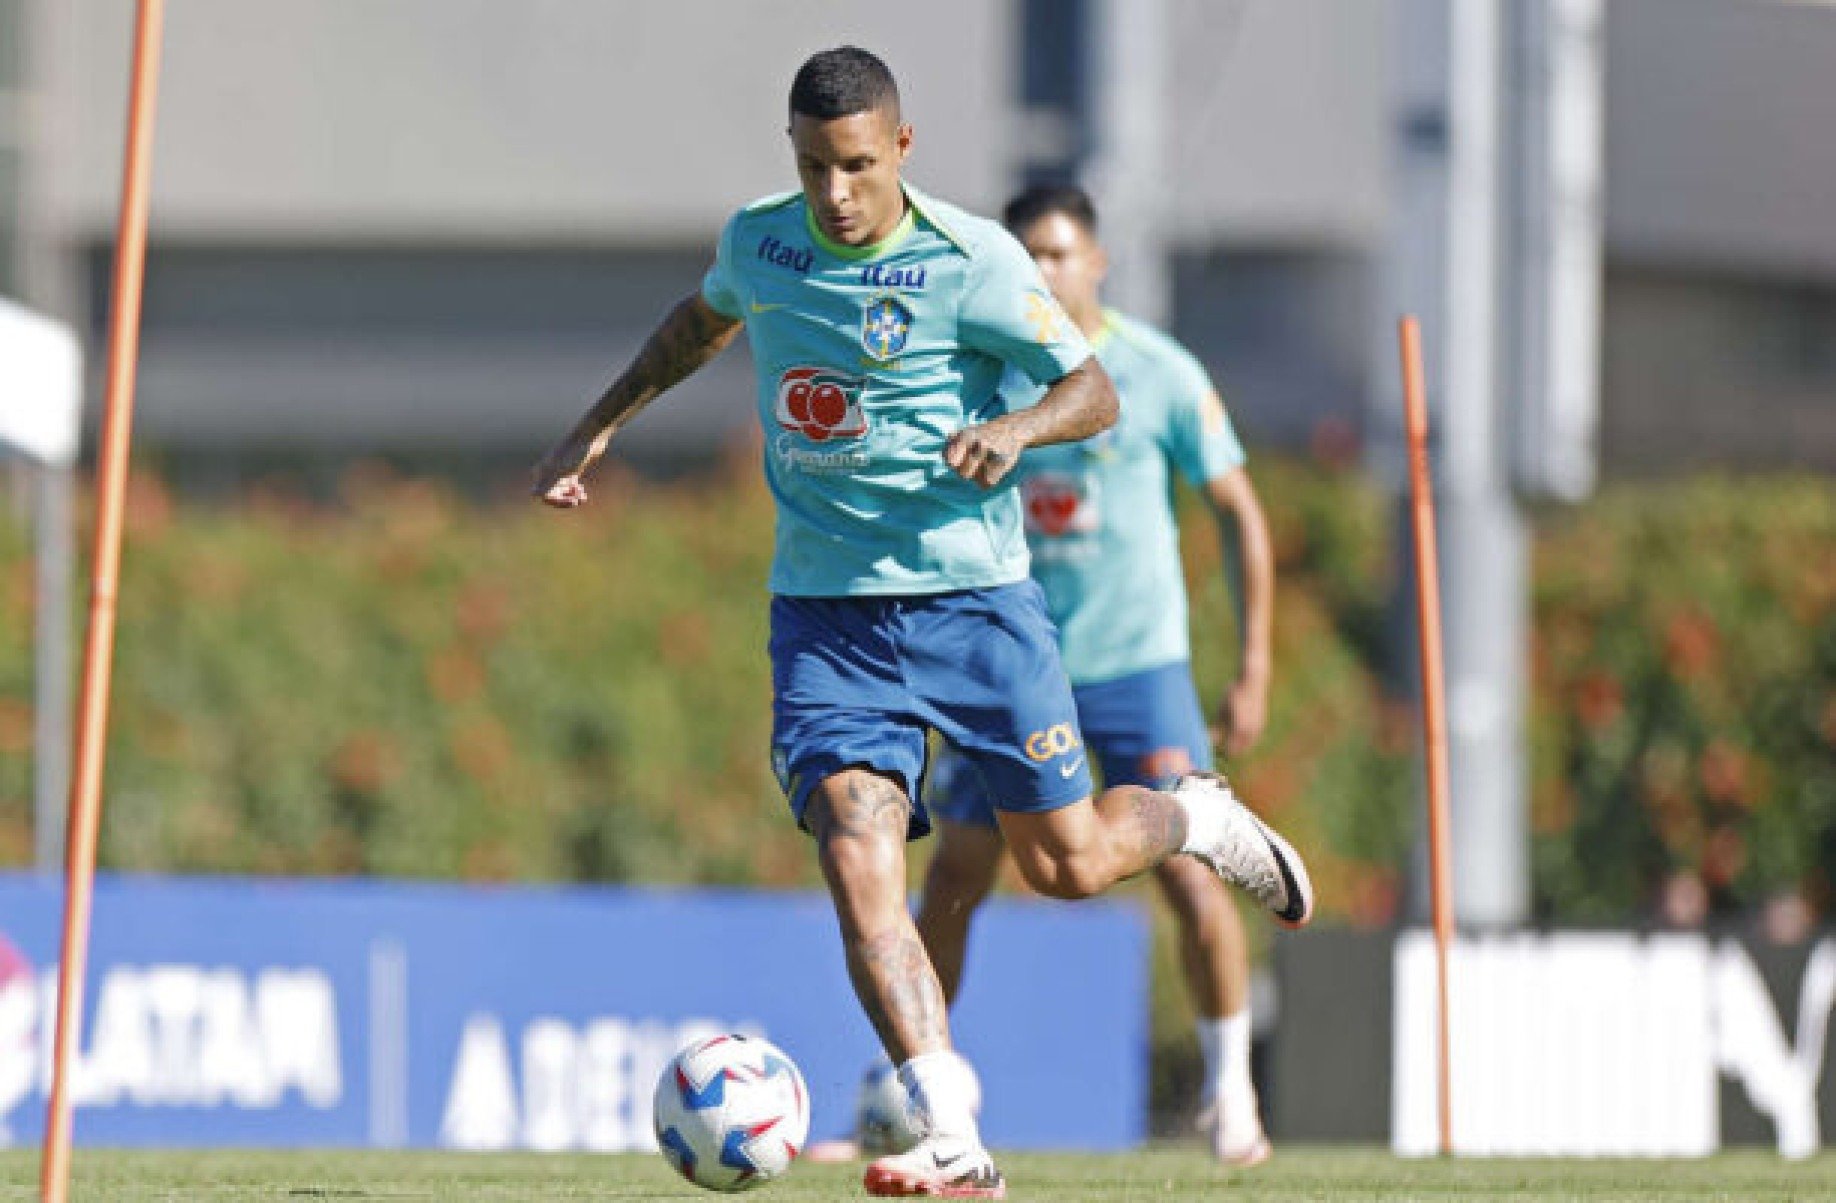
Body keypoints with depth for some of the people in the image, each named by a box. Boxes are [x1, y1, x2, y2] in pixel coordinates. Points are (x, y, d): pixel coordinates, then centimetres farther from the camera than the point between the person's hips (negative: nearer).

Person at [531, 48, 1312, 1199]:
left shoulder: (970, 261, -11)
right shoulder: (757, 242, 3)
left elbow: (1095, 390, -6)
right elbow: (705, 318, 27)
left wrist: (1017, 427, -26)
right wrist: (597, 427, 23)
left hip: (971, 596, -3)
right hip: (825, 615, 3)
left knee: (1070, 865, 4)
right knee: (857, 856, -18)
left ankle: (1197, 819, 41)